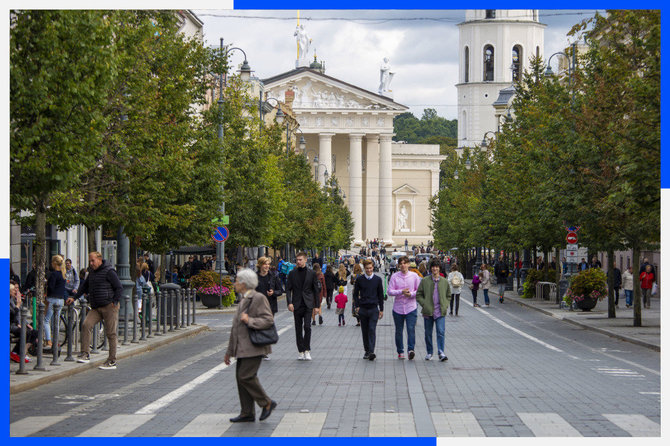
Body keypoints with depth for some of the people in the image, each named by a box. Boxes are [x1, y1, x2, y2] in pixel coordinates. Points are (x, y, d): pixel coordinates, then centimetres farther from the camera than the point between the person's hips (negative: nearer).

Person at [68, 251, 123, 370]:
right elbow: (85, 287, 25)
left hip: (109, 307, -7)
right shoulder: (92, 272, 14)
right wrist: (74, 298, 17)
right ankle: (85, 354, -12)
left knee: (110, 333, -3)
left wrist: (114, 302, -13)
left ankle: (112, 361, 2)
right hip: (96, 308, 7)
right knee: (86, 325, -13)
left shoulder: (109, 272, -8)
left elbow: (119, 288, -9)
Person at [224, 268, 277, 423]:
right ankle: (247, 413, 12)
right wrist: (229, 351, 24)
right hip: (242, 348, 9)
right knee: (240, 377, 7)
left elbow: (269, 320, -16)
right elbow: (236, 327, 23)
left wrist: (250, 321, -24)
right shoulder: (243, 300, 19)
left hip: (254, 346, -9)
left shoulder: (258, 298, -10)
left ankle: (267, 403, 1)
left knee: (246, 376, -14)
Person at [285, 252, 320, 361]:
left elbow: (316, 290, 7)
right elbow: (288, 289, 4)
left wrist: (316, 305, 4)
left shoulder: (312, 273, 3)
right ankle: (301, 351, 14)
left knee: (307, 327, -14)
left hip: (308, 304, -2)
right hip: (297, 305, 2)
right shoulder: (292, 273, 5)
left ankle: (306, 350, -5)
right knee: (298, 328, 5)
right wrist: (289, 302, -9)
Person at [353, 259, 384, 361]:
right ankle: (367, 351, 18)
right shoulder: (359, 279, 4)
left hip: (374, 309, -1)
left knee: (372, 330, -12)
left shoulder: (378, 279, 4)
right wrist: (357, 306, -1)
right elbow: (355, 294, 10)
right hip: (363, 309, 1)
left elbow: (381, 295, 9)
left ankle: (371, 352, -18)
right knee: (365, 331, 7)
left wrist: (381, 309, 7)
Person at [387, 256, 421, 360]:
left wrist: (411, 294, -14)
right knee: (399, 331, 8)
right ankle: (400, 352, 17)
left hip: (411, 308, -1)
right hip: (398, 308, 1)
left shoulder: (414, 276, 2)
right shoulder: (394, 276, 1)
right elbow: (389, 291, -4)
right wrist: (401, 292, -16)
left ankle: (411, 349, -16)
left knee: (411, 329, -14)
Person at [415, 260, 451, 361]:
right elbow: (418, 295, 6)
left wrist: (445, 305, 4)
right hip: (428, 311, 0)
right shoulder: (425, 281, 3)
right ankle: (429, 352, 19)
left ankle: (441, 352, -14)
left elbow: (449, 296, 19)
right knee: (428, 333, 7)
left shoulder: (444, 281, 8)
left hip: (440, 312, 0)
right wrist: (424, 304, -7)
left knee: (440, 332, -13)